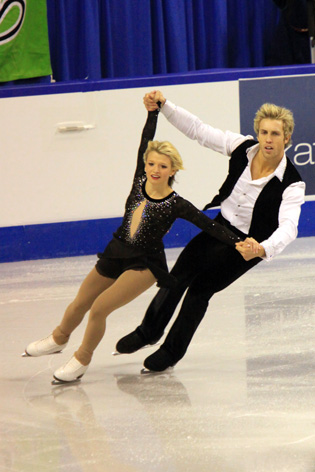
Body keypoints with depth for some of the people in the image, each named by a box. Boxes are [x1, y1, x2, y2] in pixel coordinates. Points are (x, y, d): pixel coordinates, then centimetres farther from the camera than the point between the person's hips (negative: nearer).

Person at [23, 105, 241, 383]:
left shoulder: (176, 205, -19)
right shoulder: (140, 181, -9)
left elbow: (210, 225, -18)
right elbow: (146, 139, -3)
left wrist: (237, 243, -25)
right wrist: (154, 110, -2)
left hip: (145, 264, -5)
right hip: (116, 255, 5)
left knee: (99, 308, -16)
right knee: (79, 305, 20)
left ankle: (82, 360, 8)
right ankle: (59, 339, 50)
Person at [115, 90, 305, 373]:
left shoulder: (292, 185, -28)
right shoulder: (243, 148, -17)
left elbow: (288, 227, -41)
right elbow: (198, 130, -12)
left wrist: (262, 249, -60)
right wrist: (164, 105, -23)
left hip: (249, 244, -4)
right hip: (221, 225, 4)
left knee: (201, 289, -1)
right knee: (178, 276, 6)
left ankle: (172, 352, 22)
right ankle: (149, 331, 33)